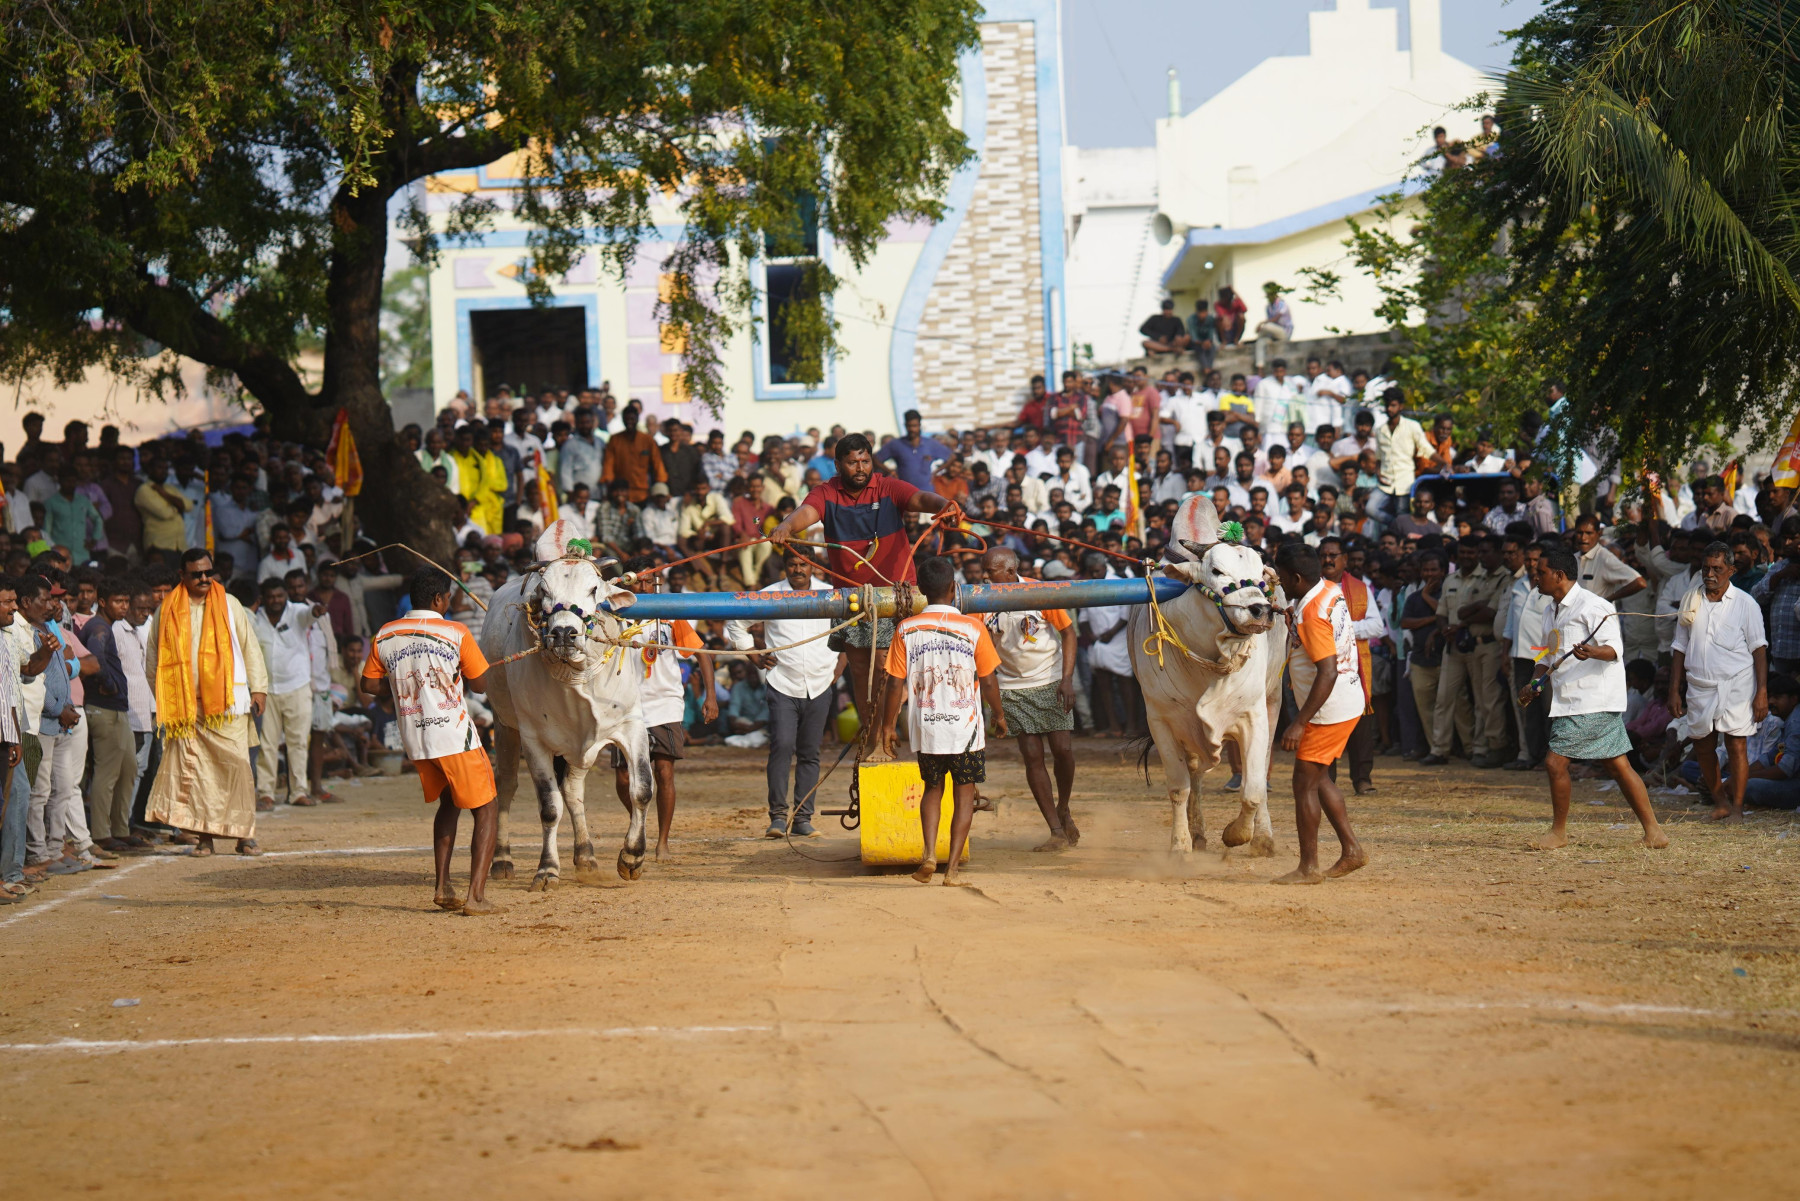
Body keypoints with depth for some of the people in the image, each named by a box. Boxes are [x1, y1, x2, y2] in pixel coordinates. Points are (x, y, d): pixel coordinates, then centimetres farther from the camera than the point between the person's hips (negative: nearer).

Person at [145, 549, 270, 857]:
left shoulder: (228, 604, 10)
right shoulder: (167, 612, 9)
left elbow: (250, 646, 13)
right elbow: (154, 661, 15)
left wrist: (259, 689, 6)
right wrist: (163, 698, 7)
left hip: (226, 702, 0)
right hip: (185, 706, 0)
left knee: (235, 765, -5)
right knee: (194, 770, -2)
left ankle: (244, 834, -1)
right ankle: (204, 835, 3)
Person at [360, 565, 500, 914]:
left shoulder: (386, 636, 3)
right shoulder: (456, 633, -9)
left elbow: (369, 685, 10)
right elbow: (480, 685, -2)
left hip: (414, 739, 6)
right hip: (455, 735, -5)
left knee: (449, 803, 26)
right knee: (486, 810, 4)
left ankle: (443, 887, 17)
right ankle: (476, 896, -7)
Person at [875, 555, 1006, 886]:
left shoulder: (906, 630, -5)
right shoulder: (973, 628, -8)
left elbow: (895, 684, -3)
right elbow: (988, 681, -2)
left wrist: (887, 725, 8)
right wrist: (999, 715, 14)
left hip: (925, 729, 2)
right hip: (966, 728, -2)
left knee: (933, 789, 21)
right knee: (964, 795, 9)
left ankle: (929, 853, 2)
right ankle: (952, 867, 2)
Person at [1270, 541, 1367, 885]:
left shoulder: (1312, 614, -23)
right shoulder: (1330, 590, 5)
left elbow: (1327, 672, -28)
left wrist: (1299, 723, -28)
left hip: (1330, 710, -10)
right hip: (1349, 703, 10)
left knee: (1305, 781, -3)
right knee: (1318, 778, 18)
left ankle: (1308, 867, 2)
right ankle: (1351, 849, 20)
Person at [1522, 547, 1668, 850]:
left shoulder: (1591, 606, -12)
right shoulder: (1555, 610, 18)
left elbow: (1614, 648, -20)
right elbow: (1550, 657, 24)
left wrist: (1592, 652, -41)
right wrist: (1534, 684, 6)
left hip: (1593, 702, -9)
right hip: (1572, 702, 9)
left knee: (1555, 761, -10)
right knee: (1618, 766, 7)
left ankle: (1558, 832, 2)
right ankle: (1652, 830, 7)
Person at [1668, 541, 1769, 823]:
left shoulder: (1744, 604, -1)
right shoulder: (1690, 602, 9)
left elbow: (1759, 650, -2)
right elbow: (1680, 649, 13)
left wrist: (1762, 693, -9)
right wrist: (1674, 691, 7)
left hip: (1736, 686, -4)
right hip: (1699, 687, 4)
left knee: (1736, 746, -8)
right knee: (1703, 747, 8)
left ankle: (1737, 808, 0)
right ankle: (1718, 801, 27)